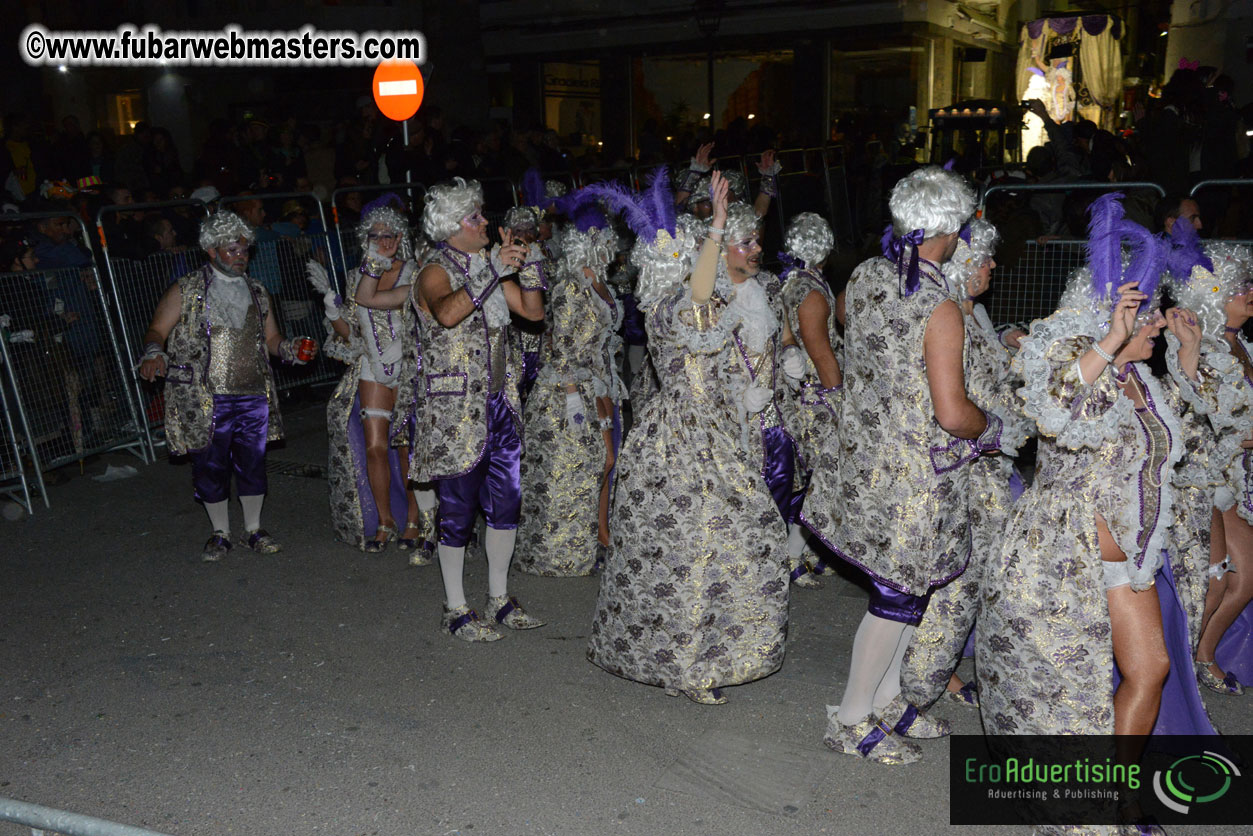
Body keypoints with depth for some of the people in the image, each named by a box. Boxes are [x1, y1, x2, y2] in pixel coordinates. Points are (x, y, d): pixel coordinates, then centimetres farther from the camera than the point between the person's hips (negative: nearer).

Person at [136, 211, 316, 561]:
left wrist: (291, 348, -3)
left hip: (253, 399, 3)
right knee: (211, 469, 6)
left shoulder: (256, 292, 13)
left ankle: (253, 530, 26)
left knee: (253, 466, 9)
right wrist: (154, 354, -21)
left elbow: (271, 338, 17)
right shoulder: (185, 291, 1)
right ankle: (220, 534, 23)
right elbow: (157, 331, 0)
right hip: (206, 401, -3)